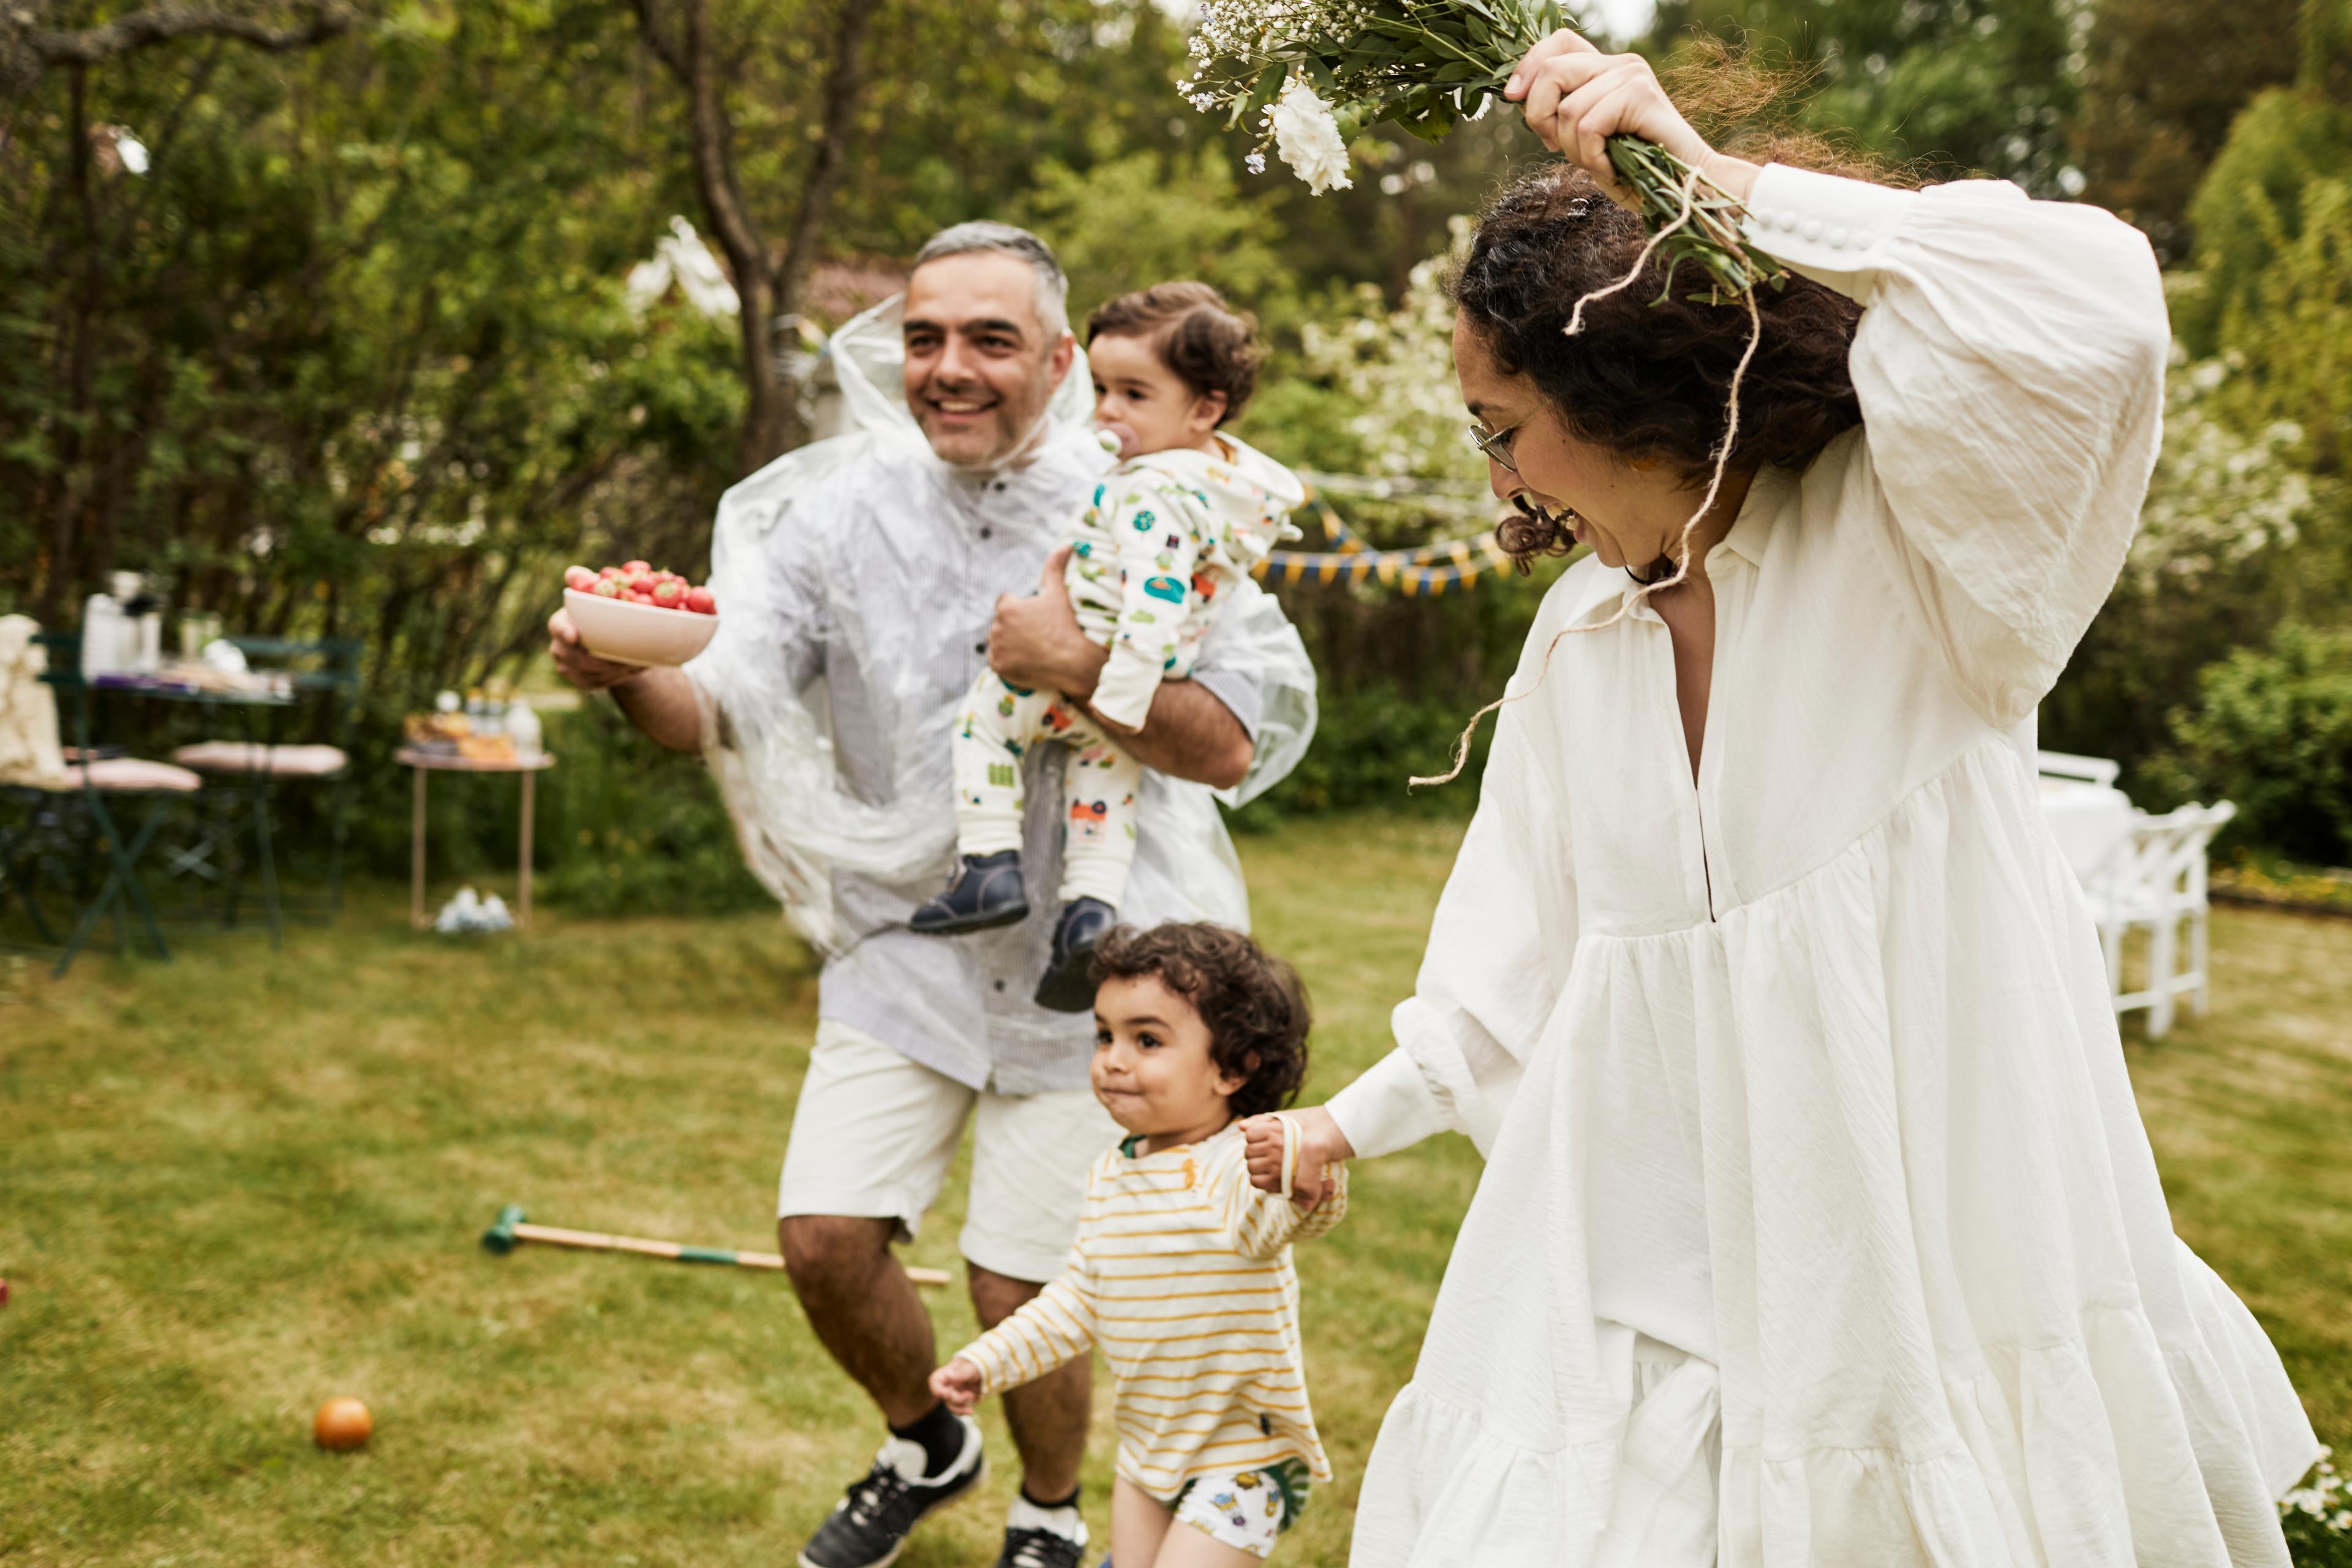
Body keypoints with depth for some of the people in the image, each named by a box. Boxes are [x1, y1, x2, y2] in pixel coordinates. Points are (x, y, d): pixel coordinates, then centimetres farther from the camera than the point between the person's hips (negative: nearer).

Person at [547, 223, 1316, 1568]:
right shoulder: (839, 509, -5)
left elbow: (1236, 747, -13)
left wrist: (1082, 672, -29)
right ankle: (927, 1447, 32)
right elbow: (718, 707, -11)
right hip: (909, 939, 3)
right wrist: (628, 676, -33)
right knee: (824, 1239, -2)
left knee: (1019, 1288, 0)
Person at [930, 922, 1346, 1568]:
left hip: (1243, 1451, -7)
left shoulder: (1238, 1164, -23)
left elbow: (1266, 1224, -46)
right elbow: (1078, 1300, 13)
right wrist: (986, 1363, 9)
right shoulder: (1111, 1176, 2)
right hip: (1147, 1438, 7)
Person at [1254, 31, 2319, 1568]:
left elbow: (2093, 316, -31)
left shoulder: (1911, 542, -10)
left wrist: (1714, 176, -27)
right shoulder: (1579, 635, 9)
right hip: (1646, 1271, 5)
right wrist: (1358, 1121, 24)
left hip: (1930, 1253, -5)